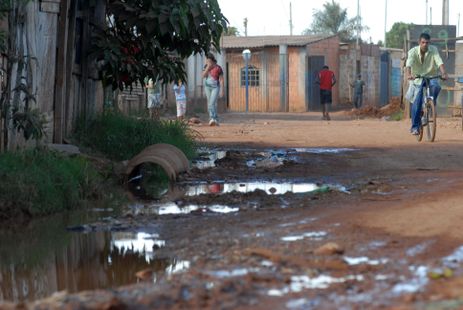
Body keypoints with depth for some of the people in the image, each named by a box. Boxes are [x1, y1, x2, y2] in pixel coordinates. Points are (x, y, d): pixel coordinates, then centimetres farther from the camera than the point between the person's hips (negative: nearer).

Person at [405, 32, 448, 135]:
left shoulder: (433, 50, -12)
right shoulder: (413, 51, -16)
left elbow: (439, 62, -24)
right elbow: (409, 63, -32)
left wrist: (444, 73, -42)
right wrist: (409, 74, -52)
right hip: (417, 78, -1)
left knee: (436, 87, -34)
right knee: (417, 103, -11)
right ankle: (415, 127, -1)